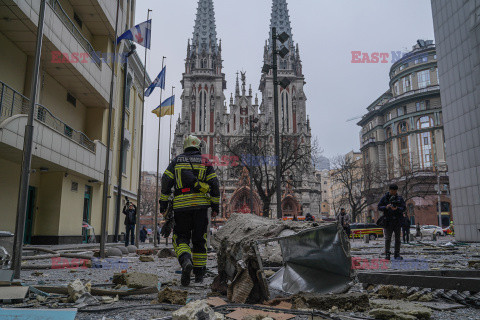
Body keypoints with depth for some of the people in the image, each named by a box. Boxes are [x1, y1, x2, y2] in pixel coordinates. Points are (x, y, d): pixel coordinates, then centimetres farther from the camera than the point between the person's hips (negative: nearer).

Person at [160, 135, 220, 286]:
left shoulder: (176, 161, 11)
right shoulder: (205, 162, 9)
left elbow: (166, 181, 3)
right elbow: (214, 184, 4)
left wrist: (163, 203, 6)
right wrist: (215, 205, 8)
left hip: (181, 205, 0)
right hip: (201, 205, 1)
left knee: (181, 237, 7)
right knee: (199, 239, 10)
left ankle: (186, 261, -21)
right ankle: (199, 274, 16)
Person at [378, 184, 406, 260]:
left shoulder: (400, 198, 7)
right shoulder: (384, 198, 4)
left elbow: (403, 208, -3)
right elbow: (379, 207, 1)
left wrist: (396, 208, -23)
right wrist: (386, 207, -19)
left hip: (398, 221, 2)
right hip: (388, 221, -2)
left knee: (398, 238, 6)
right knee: (388, 238, -5)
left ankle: (397, 254, 13)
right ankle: (387, 254, 2)